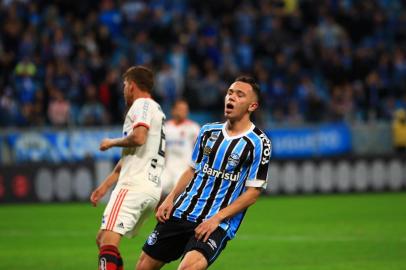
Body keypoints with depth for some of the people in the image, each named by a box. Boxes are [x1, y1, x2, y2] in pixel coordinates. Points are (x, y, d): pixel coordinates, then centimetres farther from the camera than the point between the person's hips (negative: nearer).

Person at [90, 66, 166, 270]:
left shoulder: (142, 104, -2)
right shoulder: (156, 110, 27)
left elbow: (138, 138, -22)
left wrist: (112, 143, -3)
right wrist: (104, 186, 31)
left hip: (135, 186, -10)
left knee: (108, 240, -21)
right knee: (102, 239, 17)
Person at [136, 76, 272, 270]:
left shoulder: (258, 143, -6)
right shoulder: (208, 131, 11)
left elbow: (253, 192, -8)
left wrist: (216, 218, -16)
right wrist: (170, 198, 6)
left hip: (218, 224, -6)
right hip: (181, 213, 6)